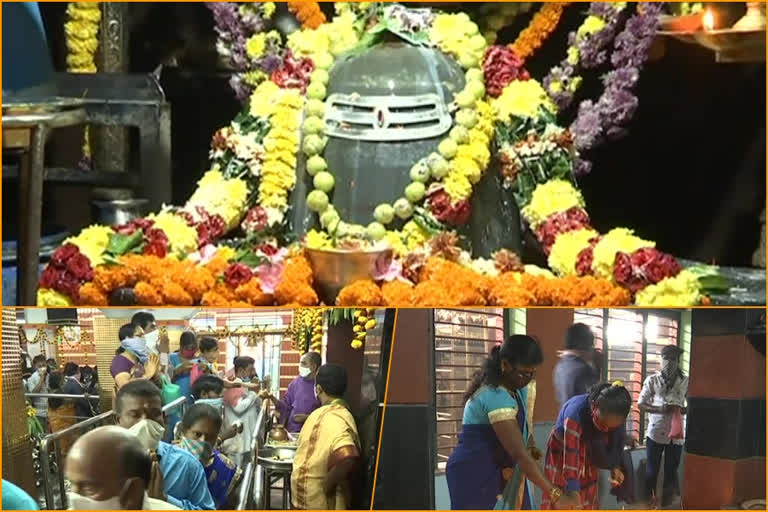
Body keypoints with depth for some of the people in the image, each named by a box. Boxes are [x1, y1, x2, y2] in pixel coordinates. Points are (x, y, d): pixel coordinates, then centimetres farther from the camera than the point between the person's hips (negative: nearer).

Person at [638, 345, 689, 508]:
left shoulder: (685, 382, 1)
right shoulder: (652, 380, -3)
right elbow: (641, 404, -3)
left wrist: (683, 410, -15)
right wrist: (660, 409, -19)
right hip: (656, 432, -1)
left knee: (671, 472, 9)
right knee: (651, 471, 5)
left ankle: (666, 504, 19)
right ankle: (650, 502, 18)